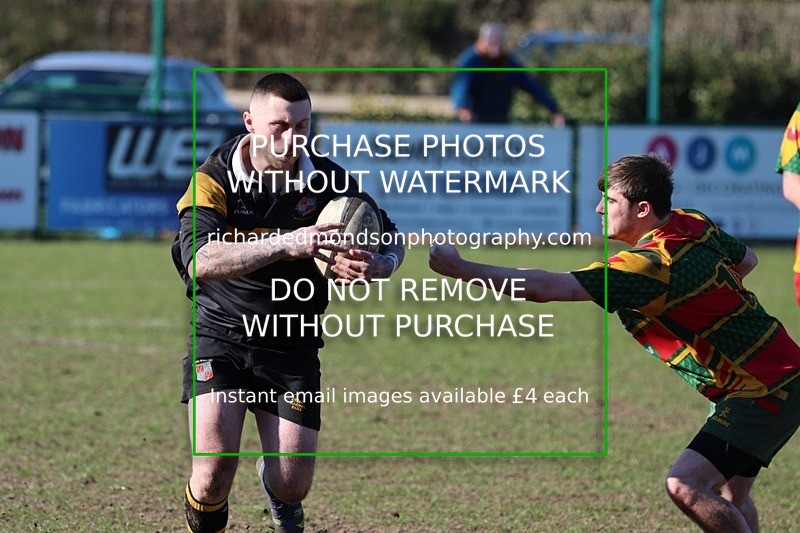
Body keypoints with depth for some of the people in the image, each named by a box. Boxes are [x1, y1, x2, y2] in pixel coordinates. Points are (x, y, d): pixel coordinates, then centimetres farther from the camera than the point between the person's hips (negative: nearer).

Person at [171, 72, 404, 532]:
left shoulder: (328, 181, -7)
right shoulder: (215, 178, -14)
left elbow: (391, 240, 5)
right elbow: (200, 261, -31)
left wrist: (372, 265, -21)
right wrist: (285, 244, -42)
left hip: (293, 347, 2)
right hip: (220, 336, -2)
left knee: (292, 486, -3)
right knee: (215, 464, -19)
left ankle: (279, 495, 36)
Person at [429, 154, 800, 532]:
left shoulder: (652, 264, -25)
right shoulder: (693, 223, 2)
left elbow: (543, 288, -29)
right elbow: (747, 260, 23)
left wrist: (460, 268, -25)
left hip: (766, 393, -10)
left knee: (684, 486, -18)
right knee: (728, 496, 17)